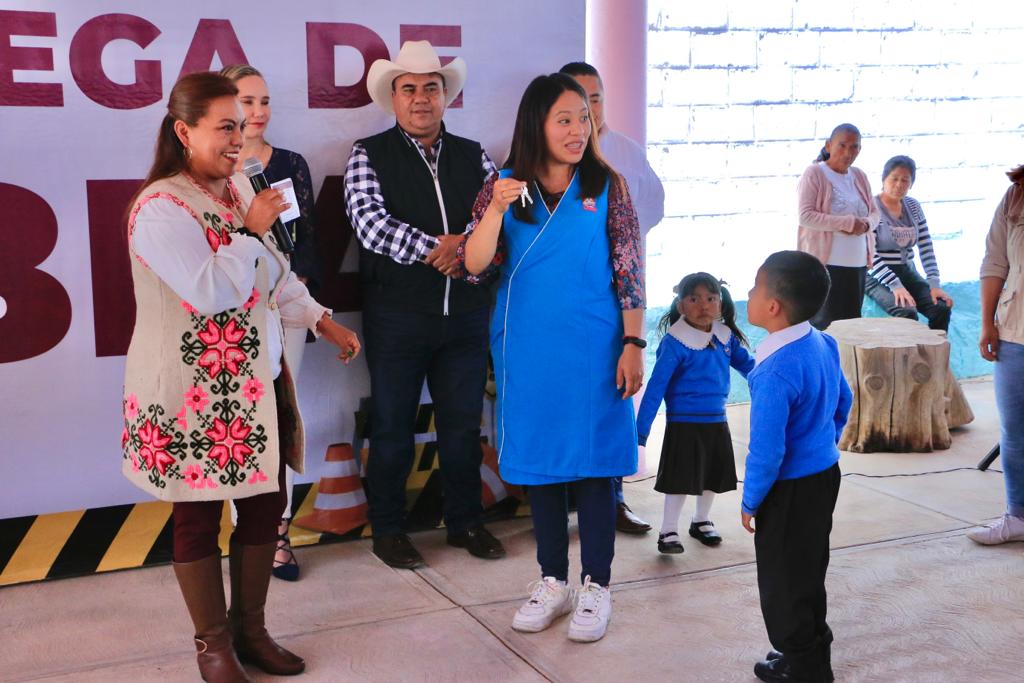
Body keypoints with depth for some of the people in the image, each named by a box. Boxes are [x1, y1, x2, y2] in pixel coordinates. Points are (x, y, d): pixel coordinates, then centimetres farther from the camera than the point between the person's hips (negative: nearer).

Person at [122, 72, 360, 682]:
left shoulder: (236, 190, 9)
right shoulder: (161, 208, -17)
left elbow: (275, 274, 19)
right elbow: (211, 291, -26)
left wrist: (323, 320, 16)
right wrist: (252, 230, -17)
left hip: (258, 382, 8)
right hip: (194, 392, -8)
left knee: (265, 503, 12)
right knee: (199, 517, 6)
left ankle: (251, 630, 28)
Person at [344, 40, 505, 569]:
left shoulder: (473, 156, 10)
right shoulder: (368, 156, -1)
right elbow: (371, 225, -14)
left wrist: (465, 243, -18)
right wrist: (441, 246, -17)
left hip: (465, 314, 4)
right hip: (397, 316, -3)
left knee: (463, 424, 13)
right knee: (392, 427, 8)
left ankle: (465, 521, 28)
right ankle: (387, 530, 22)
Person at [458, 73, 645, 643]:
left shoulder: (607, 186, 0)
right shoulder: (503, 189, 2)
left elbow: (630, 271, -1)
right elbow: (475, 266, -5)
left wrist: (633, 344, -6)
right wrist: (496, 210, -19)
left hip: (593, 349, -2)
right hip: (528, 350, 2)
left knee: (594, 462, 3)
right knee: (540, 461, 10)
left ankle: (596, 586, 16)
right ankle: (553, 581, 25)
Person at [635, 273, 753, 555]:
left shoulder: (725, 336, -2)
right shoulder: (675, 342, -19)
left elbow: (747, 365, 14)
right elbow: (656, 387, -19)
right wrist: (640, 432, -20)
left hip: (717, 422, 6)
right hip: (684, 424, -6)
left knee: (714, 476, 19)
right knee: (680, 479, 0)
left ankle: (701, 521, 40)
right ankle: (669, 531, 17)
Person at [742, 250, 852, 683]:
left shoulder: (775, 373, -29)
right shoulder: (822, 345, -2)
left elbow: (767, 451, -25)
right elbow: (843, 402, 13)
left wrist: (751, 502, -12)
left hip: (791, 488, -9)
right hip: (825, 472, 9)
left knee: (783, 580, 9)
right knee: (809, 570, 23)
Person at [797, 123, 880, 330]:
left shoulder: (859, 176, 13)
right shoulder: (814, 173, -7)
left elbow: (874, 213, 16)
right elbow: (805, 216, -16)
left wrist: (865, 224, -9)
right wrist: (848, 222, -19)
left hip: (857, 264, 6)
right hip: (824, 264, -6)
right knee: (824, 324, -4)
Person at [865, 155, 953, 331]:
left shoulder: (913, 206, 8)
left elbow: (926, 248, 7)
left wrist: (934, 284, -6)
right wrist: (895, 285, -25)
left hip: (908, 272, 6)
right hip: (877, 277, -6)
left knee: (942, 308, -17)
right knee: (907, 313, -30)